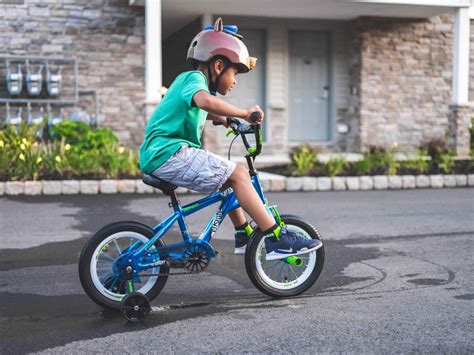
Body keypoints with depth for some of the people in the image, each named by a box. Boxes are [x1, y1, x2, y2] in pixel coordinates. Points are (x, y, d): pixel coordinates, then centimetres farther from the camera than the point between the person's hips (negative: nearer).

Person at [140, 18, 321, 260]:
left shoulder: (188, 79, 23)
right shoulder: (194, 78, -8)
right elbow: (205, 100, -34)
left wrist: (221, 119, 36)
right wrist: (243, 112, -25)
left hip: (157, 155, 11)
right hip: (170, 152, -11)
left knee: (228, 176, 19)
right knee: (238, 174, -16)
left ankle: (244, 237, 26)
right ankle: (277, 240, -18)